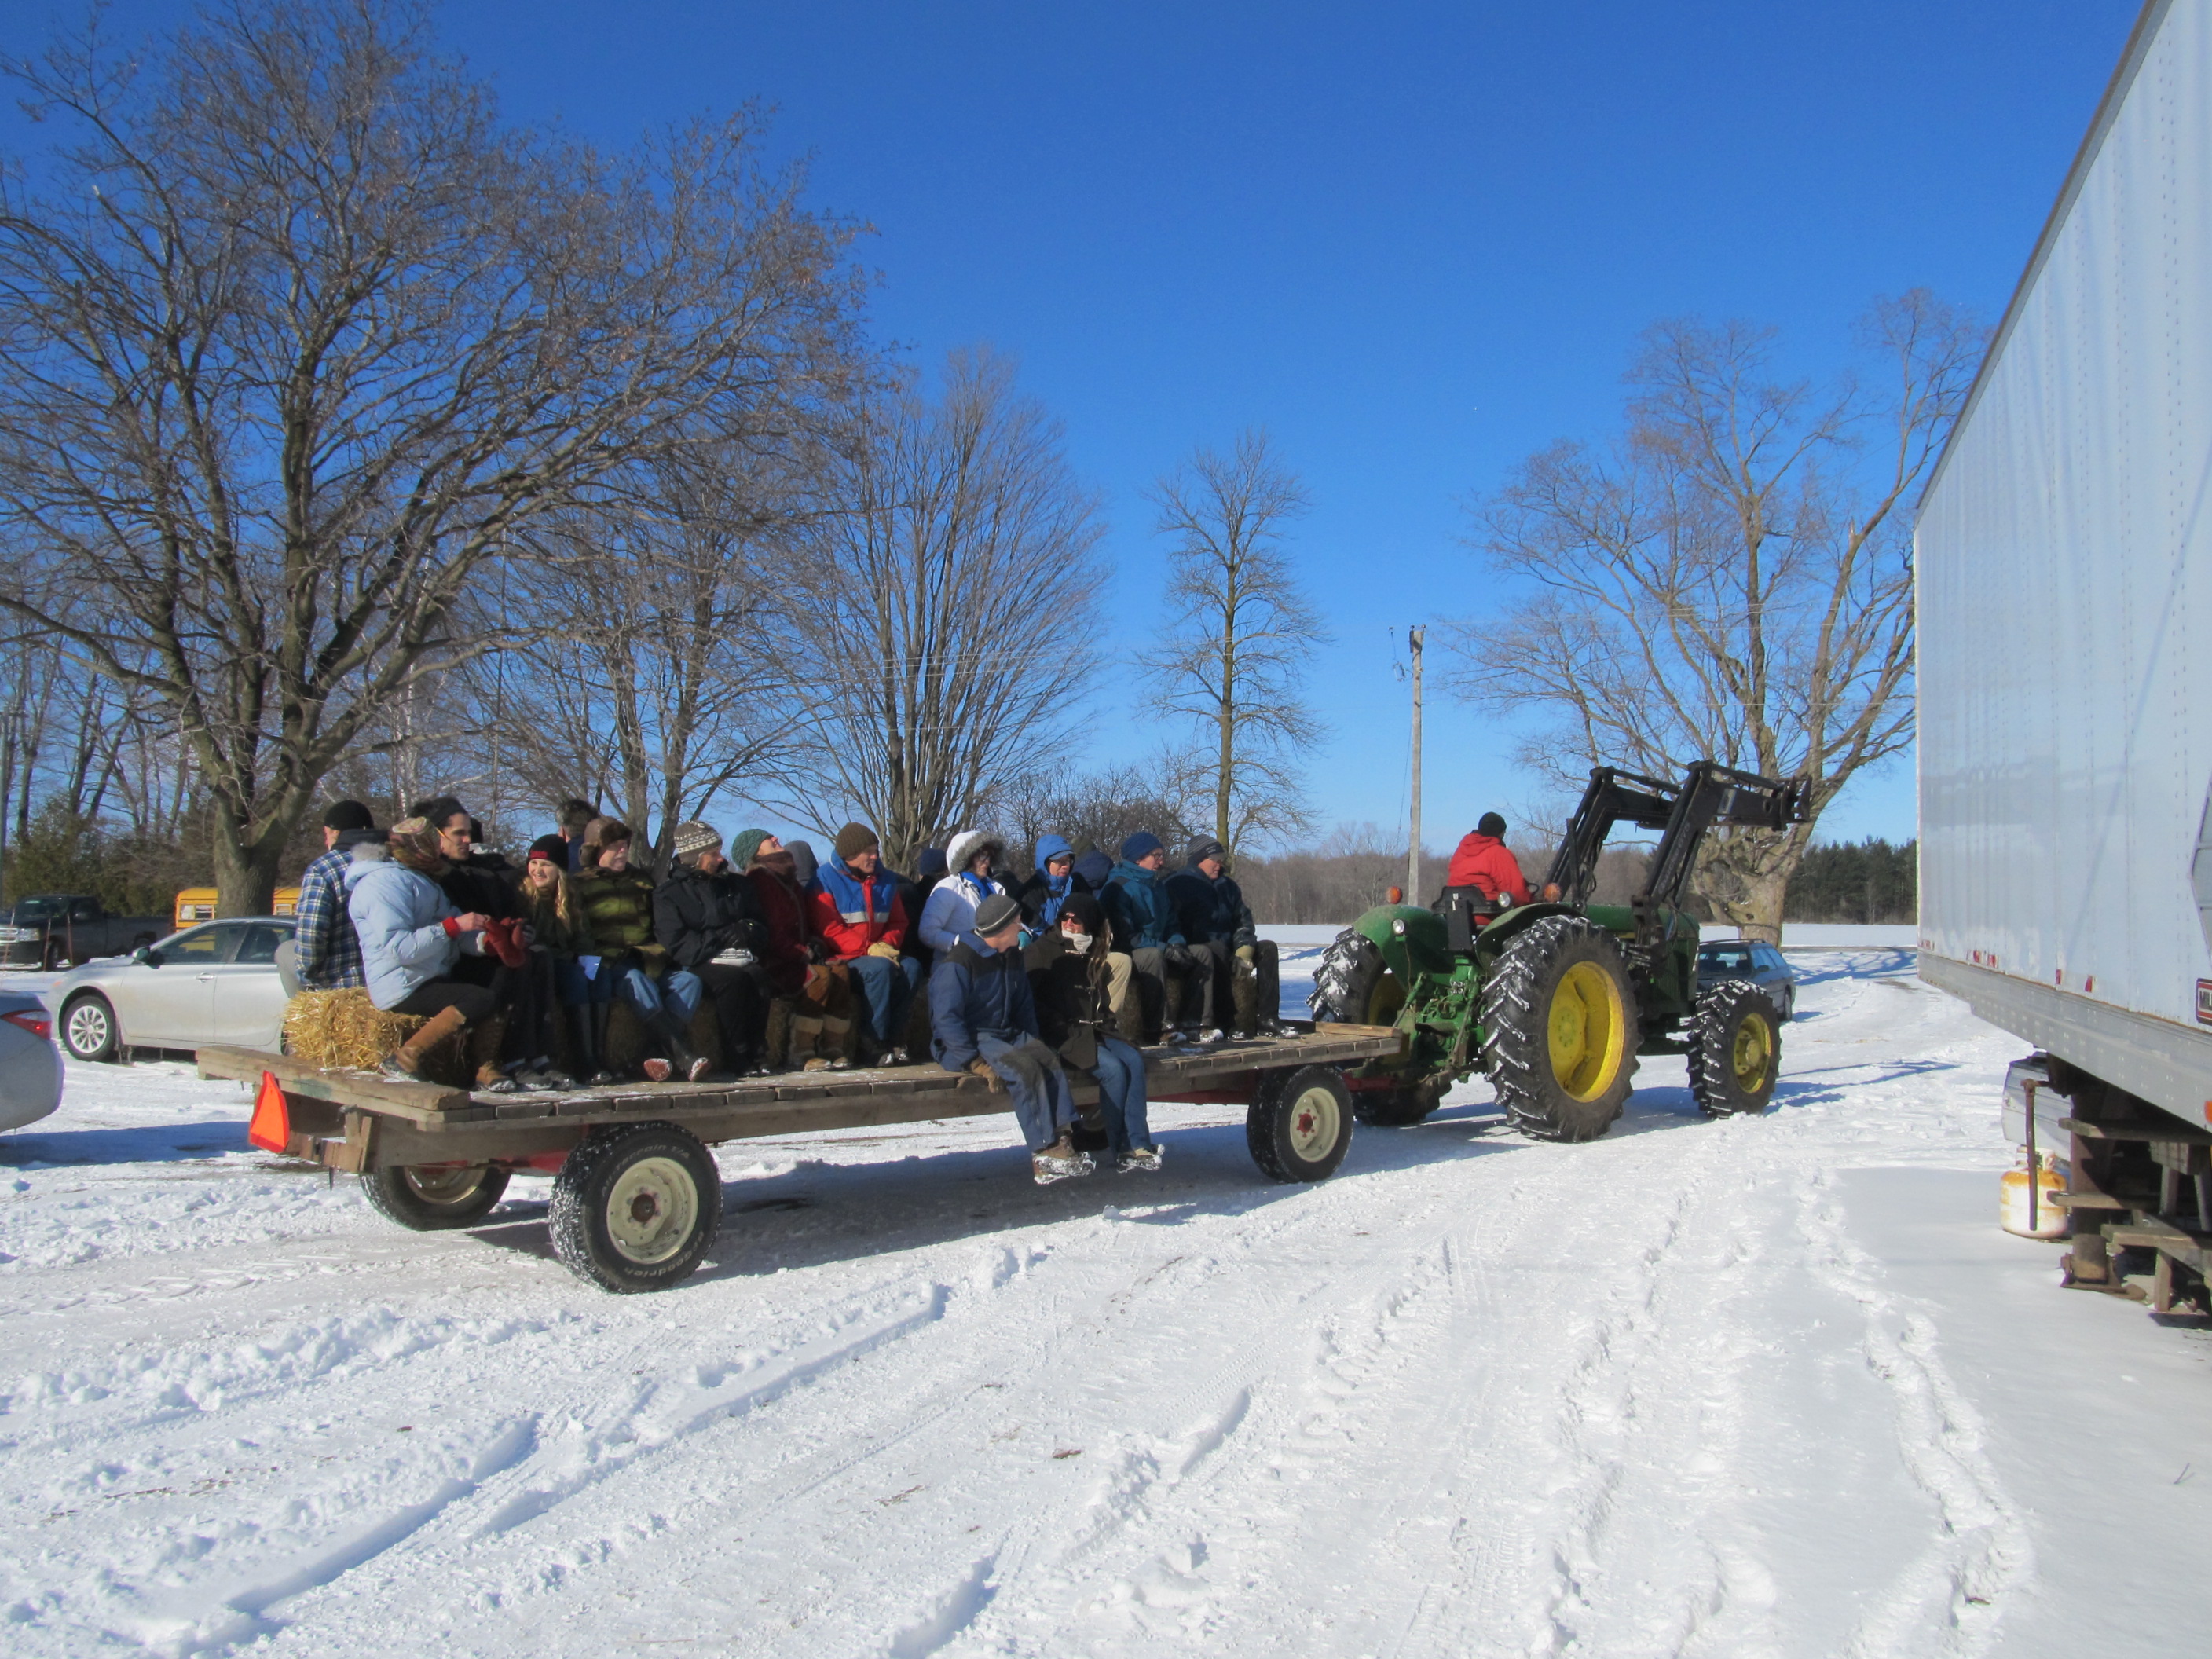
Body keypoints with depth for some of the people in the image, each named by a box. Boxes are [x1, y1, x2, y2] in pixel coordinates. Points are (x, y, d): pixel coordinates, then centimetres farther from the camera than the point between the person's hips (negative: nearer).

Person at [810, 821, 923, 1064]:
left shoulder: (884, 879, 14)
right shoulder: (827, 878, -4)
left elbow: (898, 922, 17)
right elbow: (828, 928, -11)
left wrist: (887, 944, -7)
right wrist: (868, 949, -19)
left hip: (879, 954, 5)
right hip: (842, 959, -5)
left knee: (912, 967, -24)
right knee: (881, 968, -33)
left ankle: (893, 1038, -22)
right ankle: (874, 1043, -27)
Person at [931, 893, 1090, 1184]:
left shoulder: (1012, 956, 13)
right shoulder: (957, 961, -14)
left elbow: (1024, 1006, 22)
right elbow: (946, 1018, -18)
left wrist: (1032, 1043, 7)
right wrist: (976, 1062, -23)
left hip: (1008, 1034, 7)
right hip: (967, 1040, -7)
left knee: (1049, 1060, -22)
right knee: (1025, 1069, -30)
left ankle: (1063, 1138, -29)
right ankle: (1044, 1155, -29)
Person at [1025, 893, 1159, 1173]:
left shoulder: (1092, 956, 19)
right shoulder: (1041, 951, -1)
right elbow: (1031, 1002, -9)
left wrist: (1103, 1028, 10)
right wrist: (1066, 1032, -14)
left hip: (1092, 1033, 6)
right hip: (1058, 1038, -6)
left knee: (1134, 1060, -20)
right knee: (1113, 1068, -26)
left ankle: (1137, 1143, -23)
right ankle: (1118, 1148, -15)